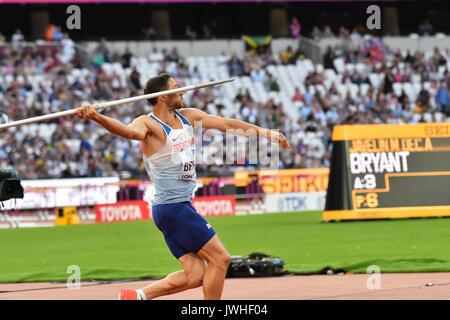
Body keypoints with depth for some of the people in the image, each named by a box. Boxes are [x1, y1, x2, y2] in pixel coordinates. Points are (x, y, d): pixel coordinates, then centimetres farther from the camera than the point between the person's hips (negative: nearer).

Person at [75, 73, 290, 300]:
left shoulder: (188, 117, 11)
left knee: (195, 275, 5)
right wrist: (96, 117, -56)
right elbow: (128, 131, -36)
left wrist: (266, 133, 21)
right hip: (172, 207, -9)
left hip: (182, 206, 9)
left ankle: (136, 296, 10)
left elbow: (227, 124, 18)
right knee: (220, 258, -6)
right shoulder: (149, 124, -14)